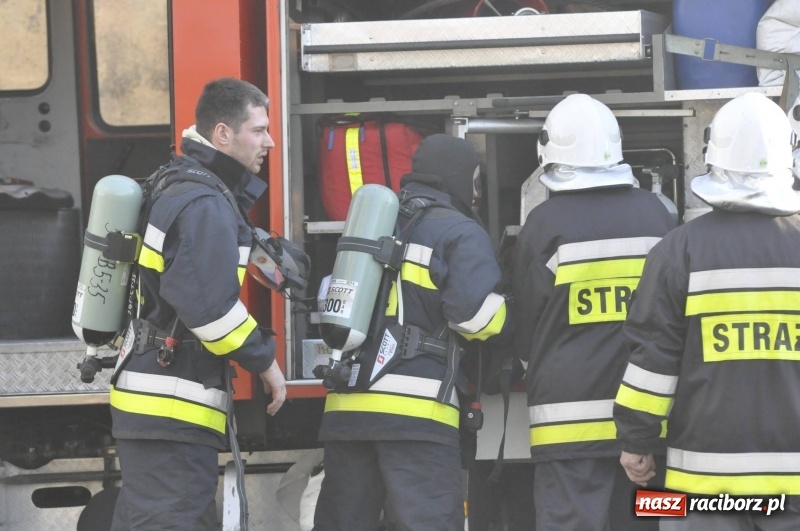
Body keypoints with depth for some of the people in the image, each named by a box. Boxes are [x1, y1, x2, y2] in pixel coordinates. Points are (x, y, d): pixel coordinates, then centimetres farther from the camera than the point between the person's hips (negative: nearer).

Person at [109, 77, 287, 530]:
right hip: (173, 407, -11)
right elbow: (208, 306, -24)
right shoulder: (205, 205, -15)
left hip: (149, 400, 11)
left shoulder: (180, 188, 17)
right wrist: (264, 360, -13)